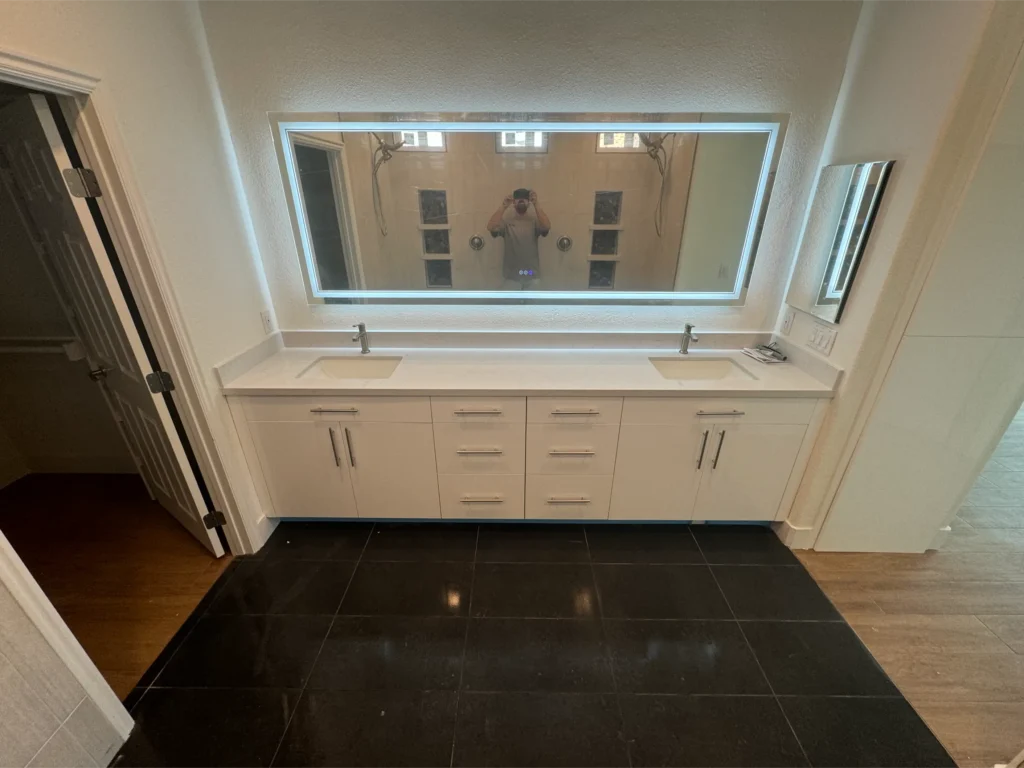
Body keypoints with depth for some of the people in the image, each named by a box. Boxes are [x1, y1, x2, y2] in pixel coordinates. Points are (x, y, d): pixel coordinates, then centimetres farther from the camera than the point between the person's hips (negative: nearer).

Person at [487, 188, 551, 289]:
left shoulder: (535, 220, 2)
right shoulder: (506, 220, 0)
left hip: (532, 275, 1)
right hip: (512, 275, -1)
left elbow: (547, 227, -19)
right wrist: (503, 207, -24)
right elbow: (491, 227, -17)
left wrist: (536, 205, -25)